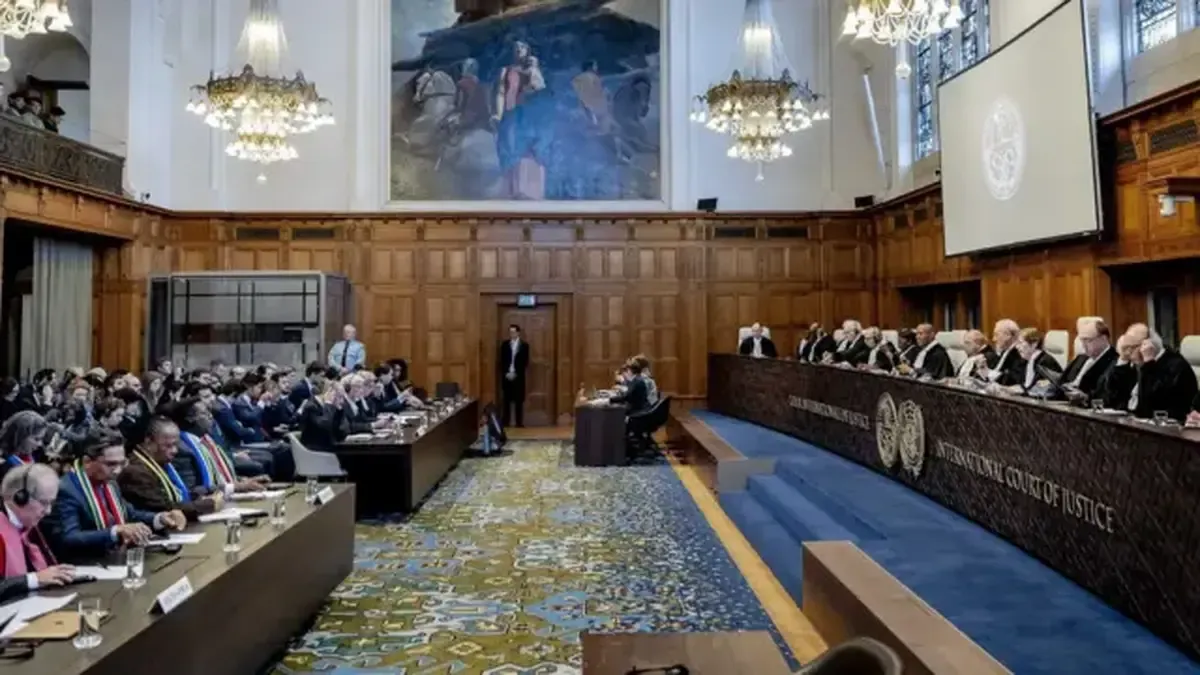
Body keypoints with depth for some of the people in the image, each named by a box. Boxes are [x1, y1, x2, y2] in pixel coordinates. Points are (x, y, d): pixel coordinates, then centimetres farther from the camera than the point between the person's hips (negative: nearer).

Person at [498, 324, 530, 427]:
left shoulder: (524, 345, 1)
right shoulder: (504, 344, 5)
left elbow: (525, 362, -2)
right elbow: (501, 360, 4)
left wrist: (516, 373, -10)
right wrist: (505, 373, -8)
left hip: (518, 377, -1)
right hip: (507, 376, 1)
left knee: (519, 400, 3)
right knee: (506, 400, 2)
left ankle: (519, 423, 8)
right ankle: (505, 423, 6)